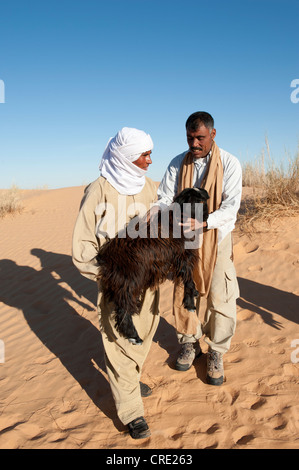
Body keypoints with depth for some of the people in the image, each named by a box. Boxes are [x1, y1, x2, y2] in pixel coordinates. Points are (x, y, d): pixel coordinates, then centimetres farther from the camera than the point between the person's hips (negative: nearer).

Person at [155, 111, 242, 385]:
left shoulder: (229, 164, -10)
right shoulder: (177, 164, 0)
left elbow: (231, 207, -18)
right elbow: (164, 198, 0)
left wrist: (202, 222, -34)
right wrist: (158, 212, -23)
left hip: (216, 238, -2)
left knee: (220, 298, 0)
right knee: (184, 293, 11)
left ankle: (216, 353, 21)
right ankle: (189, 343, 33)